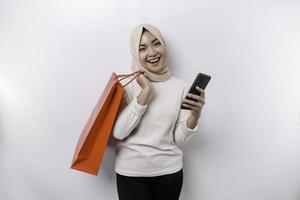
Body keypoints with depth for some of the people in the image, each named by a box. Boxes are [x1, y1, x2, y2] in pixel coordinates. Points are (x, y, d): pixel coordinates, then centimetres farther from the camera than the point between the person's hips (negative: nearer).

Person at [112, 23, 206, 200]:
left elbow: (180, 139, -2)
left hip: (169, 171, 2)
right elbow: (118, 132, -16)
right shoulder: (127, 84, -7)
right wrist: (145, 92, -20)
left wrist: (195, 115, -20)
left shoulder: (181, 86, -3)